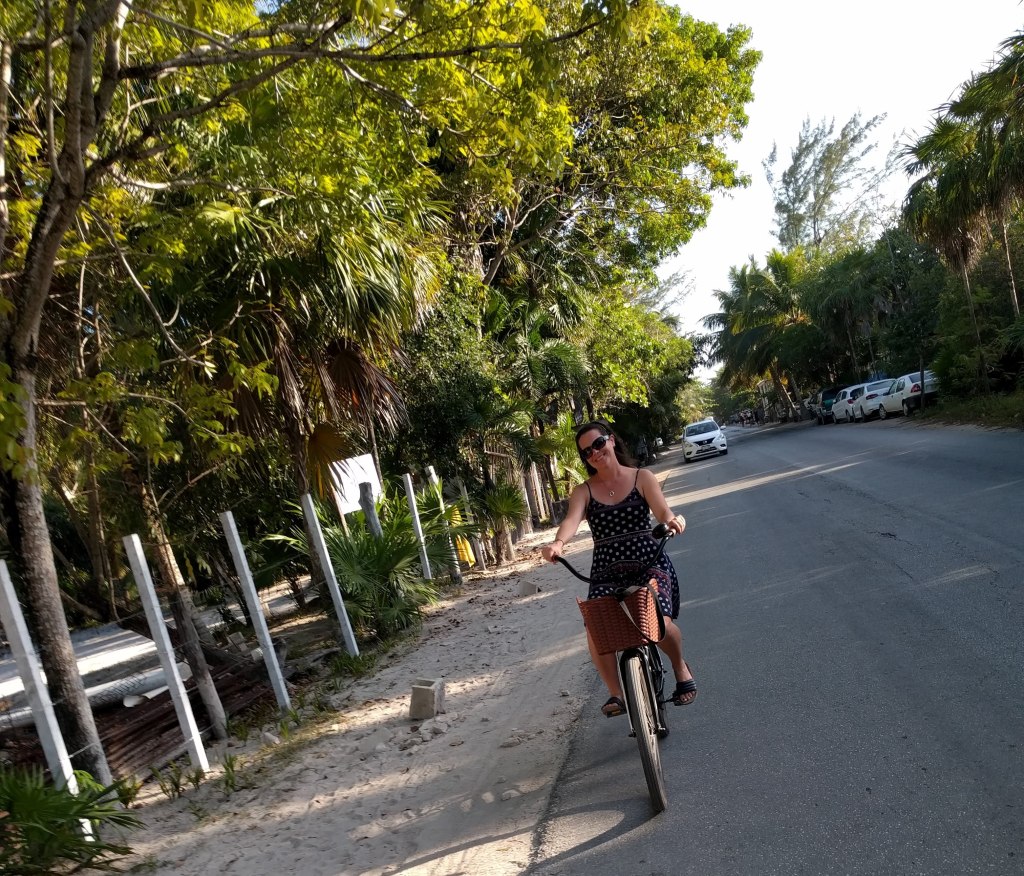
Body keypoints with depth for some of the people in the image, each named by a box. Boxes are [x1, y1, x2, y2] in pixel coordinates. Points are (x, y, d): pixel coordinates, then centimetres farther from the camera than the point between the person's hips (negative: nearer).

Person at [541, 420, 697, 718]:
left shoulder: (641, 478, 4)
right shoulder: (584, 491, 5)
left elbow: (661, 509, -13)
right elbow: (572, 519, -15)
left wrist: (671, 519, -39)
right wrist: (557, 543, -38)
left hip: (649, 564, -1)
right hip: (606, 573, 2)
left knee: (659, 622, -25)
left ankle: (680, 668, 10)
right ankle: (615, 693, 2)